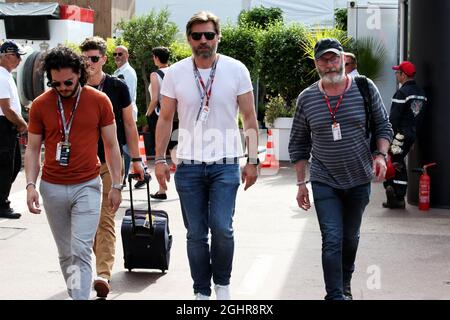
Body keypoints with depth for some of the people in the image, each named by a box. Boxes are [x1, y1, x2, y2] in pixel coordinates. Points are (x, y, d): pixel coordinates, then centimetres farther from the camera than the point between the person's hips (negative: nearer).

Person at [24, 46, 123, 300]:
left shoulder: (99, 101, -3)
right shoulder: (40, 105, -1)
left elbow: (111, 146, 3)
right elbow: (33, 149, 5)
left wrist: (116, 186, 1)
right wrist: (31, 185, -7)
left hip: (87, 186, -2)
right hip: (52, 188, 2)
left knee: (80, 252, -10)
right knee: (66, 253, 12)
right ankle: (76, 293, 27)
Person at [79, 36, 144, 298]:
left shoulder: (117, 87, -1)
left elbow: (129, 124, 5)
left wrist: (136, 159, 5)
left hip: (110, 162, -3)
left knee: (106, 218, -9)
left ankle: (104, 274, -16)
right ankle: (101, 265, 23)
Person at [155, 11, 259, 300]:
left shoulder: (236, 70, -2)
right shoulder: (175, 74, 2)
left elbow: (250, 118, 2)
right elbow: (165, 119, 9)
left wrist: (252, 161, -3)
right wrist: (160, 159, 5)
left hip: (225, 165, -2)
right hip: (188, 165, 2)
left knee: (222, 228, -12)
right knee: (196, 234, 6)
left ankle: (222, 282, 13)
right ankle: (202, 291, 20)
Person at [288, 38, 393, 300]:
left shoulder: (365, 88, -5)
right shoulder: (307, 98, -4)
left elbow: (383, 126, 4)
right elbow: (299, 145, 4)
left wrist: (381, 154, -14)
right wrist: (301, 183, 2)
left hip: (359, 180, 1)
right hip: (325, 182, -1)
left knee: (351, 237, 17)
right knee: (332, 240, -10)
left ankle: (345, 282, 40)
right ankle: (335, 295, -4)